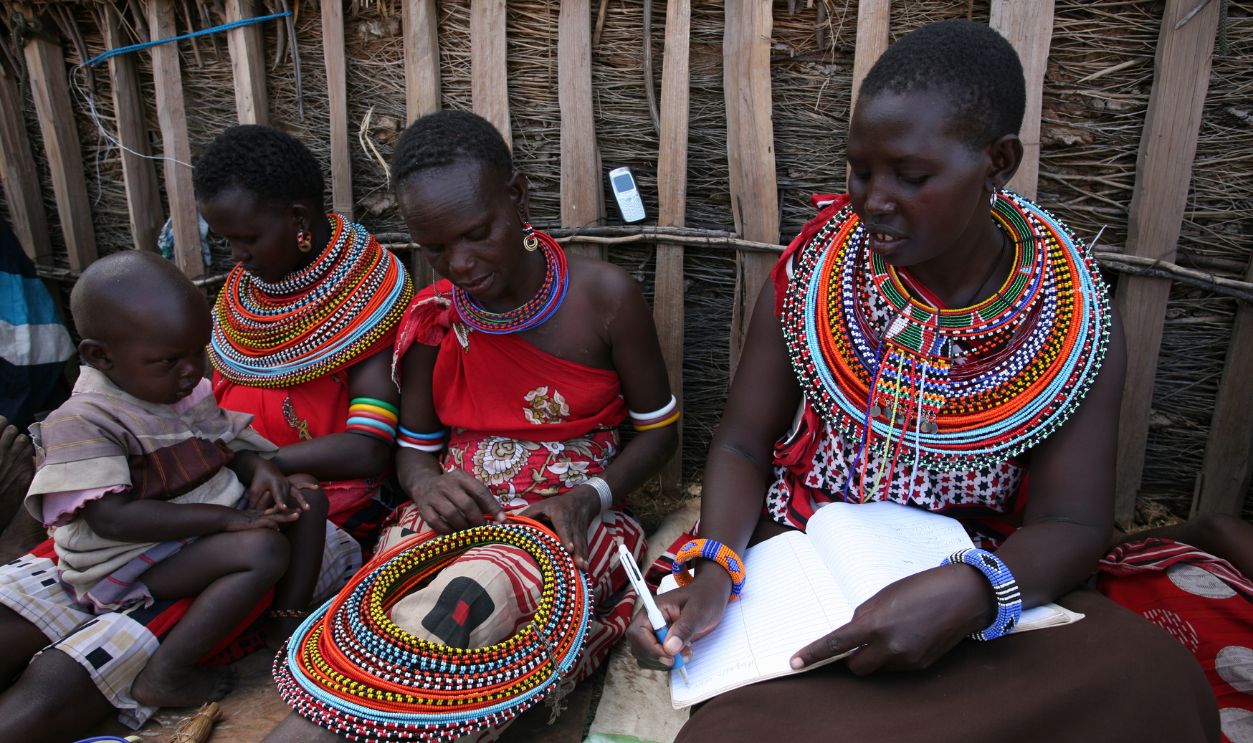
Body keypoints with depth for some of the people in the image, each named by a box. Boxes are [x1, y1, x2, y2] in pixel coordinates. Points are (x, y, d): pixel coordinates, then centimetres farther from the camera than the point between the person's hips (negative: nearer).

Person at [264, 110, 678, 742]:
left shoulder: (603, 296, -7)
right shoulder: (432, 320, 3)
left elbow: (658, 431, 3)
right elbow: (414, 448, 14)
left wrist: (591, 496, -16)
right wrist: (427, 484, -12)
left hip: (564, 518, -2)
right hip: (454, 514, 3)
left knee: (464, 604, -38)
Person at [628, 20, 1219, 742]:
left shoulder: (1073, 313, -6)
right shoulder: (816, 266, -5)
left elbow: (1072, 520, -7)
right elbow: (743, 445, -1)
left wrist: (972, 591, -30)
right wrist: (715, 569, -20)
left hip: (990, 594, 2)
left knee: (1152, 675, -28)